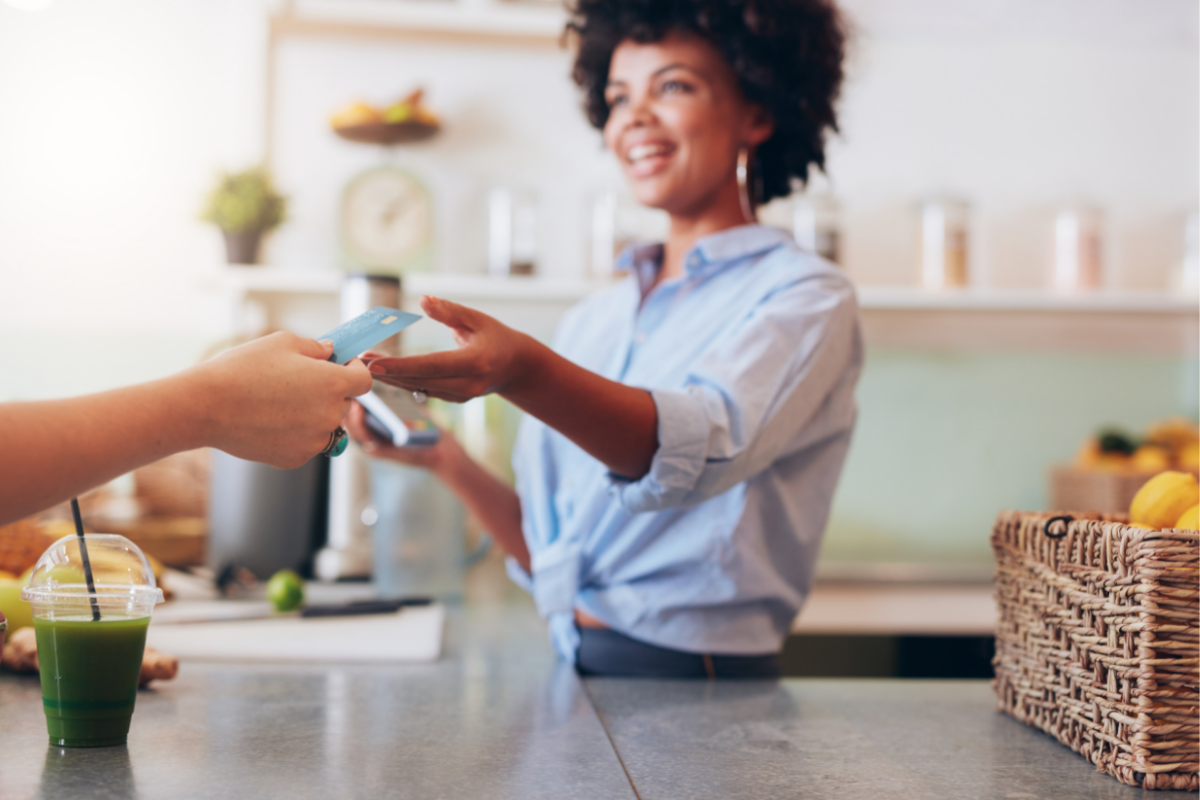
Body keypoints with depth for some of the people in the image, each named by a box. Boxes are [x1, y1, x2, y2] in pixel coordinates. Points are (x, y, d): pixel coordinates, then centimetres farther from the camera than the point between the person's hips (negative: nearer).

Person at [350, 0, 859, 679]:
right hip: (570, 673, 5)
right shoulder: (593, 322, 14)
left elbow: (706, 444, -24)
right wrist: (449, 463, 0)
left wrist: (522, 371, -38)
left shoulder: (807, 298, -3)